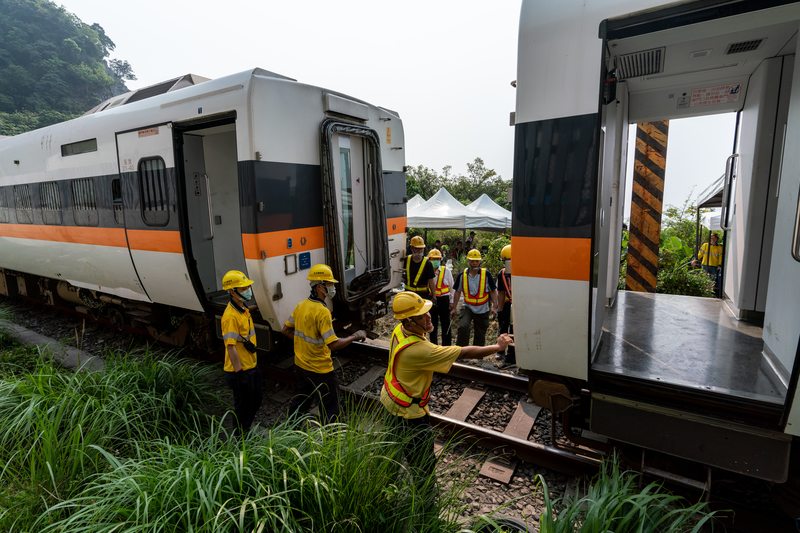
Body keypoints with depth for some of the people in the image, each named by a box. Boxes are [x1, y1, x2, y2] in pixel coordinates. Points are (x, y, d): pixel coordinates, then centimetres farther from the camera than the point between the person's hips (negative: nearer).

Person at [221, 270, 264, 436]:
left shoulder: (243, 309, 7)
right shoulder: (231, 316, -25)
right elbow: (231, 347, -26)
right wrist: (239, 372, -23)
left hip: (251, 365, 10)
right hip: (241, 371, -10)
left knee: (257, 398, 22)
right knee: (244, 405, 7)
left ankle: (246, 428, 42)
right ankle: (240, 438, 28)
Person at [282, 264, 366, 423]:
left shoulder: (301, 305, 1)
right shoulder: (322, 311, -26)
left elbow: (286, 330, 12)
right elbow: (333, 344, -29)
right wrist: (355, 336, -17)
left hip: (300, 364, 9)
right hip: (319, 369, -9)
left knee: (301, 399, 28)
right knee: (330, 409, 6)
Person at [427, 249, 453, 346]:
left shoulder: (446, 270, -1)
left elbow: (451, 287, 6)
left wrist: (451, 301, 4)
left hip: (444, 300, -1)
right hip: (431, 300, 1)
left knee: (446, 324, 3)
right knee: (432, 324, 11)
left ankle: (446, 346, 14)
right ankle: (434, 345, 25)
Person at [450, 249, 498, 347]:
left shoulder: (486, 274, -5)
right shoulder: (462, 275, -1)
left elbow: (493, 291, -1)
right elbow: (457, 292, 7)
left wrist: (494, 307, -10)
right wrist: (454, 308, 5)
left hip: (483, 310, 0)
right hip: (468, 308, 0)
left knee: (480, 336, 8)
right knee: (463, 327, -24)